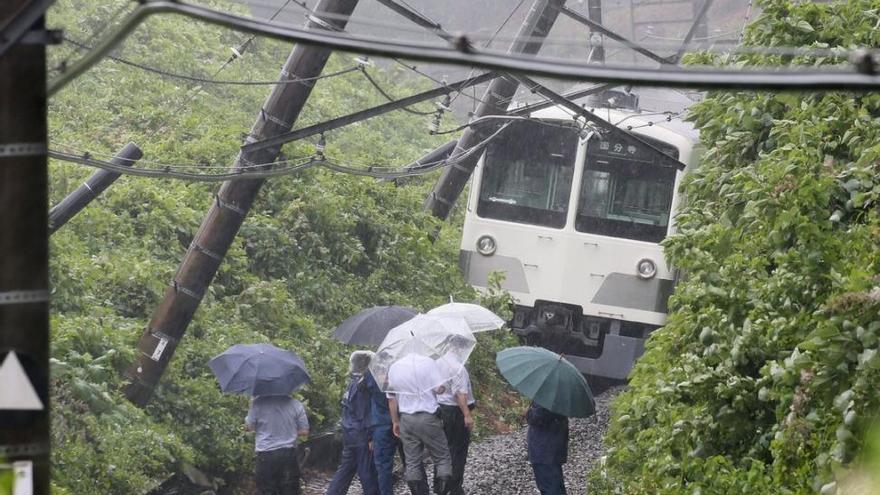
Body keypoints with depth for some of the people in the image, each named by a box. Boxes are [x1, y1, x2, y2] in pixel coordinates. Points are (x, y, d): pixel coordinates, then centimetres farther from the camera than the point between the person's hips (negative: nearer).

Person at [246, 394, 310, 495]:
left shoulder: (258, 403, -12)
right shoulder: (295, 404, -6)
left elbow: (250, 426, -2)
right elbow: (304, 431, 0)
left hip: (266, 454, -2)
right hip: (288, 453, 2)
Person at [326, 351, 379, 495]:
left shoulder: (352, 383, 11)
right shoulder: (361, 386, -16)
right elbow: (364, 415, -18)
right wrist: (370, 437, -17)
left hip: (349, 434, 9)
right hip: (361, 435, -9)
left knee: (345, 468, 13)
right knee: (367, 471, -1)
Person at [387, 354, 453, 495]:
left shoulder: (394, 367, 5)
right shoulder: (428, 362, -9)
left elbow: (391, 398, 8)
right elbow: (440, 388, -13)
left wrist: (395, 422, 17)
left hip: (406, 419, 4)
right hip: (428, 418, -4)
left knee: (412, 462, 10)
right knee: (442, 457, 5)